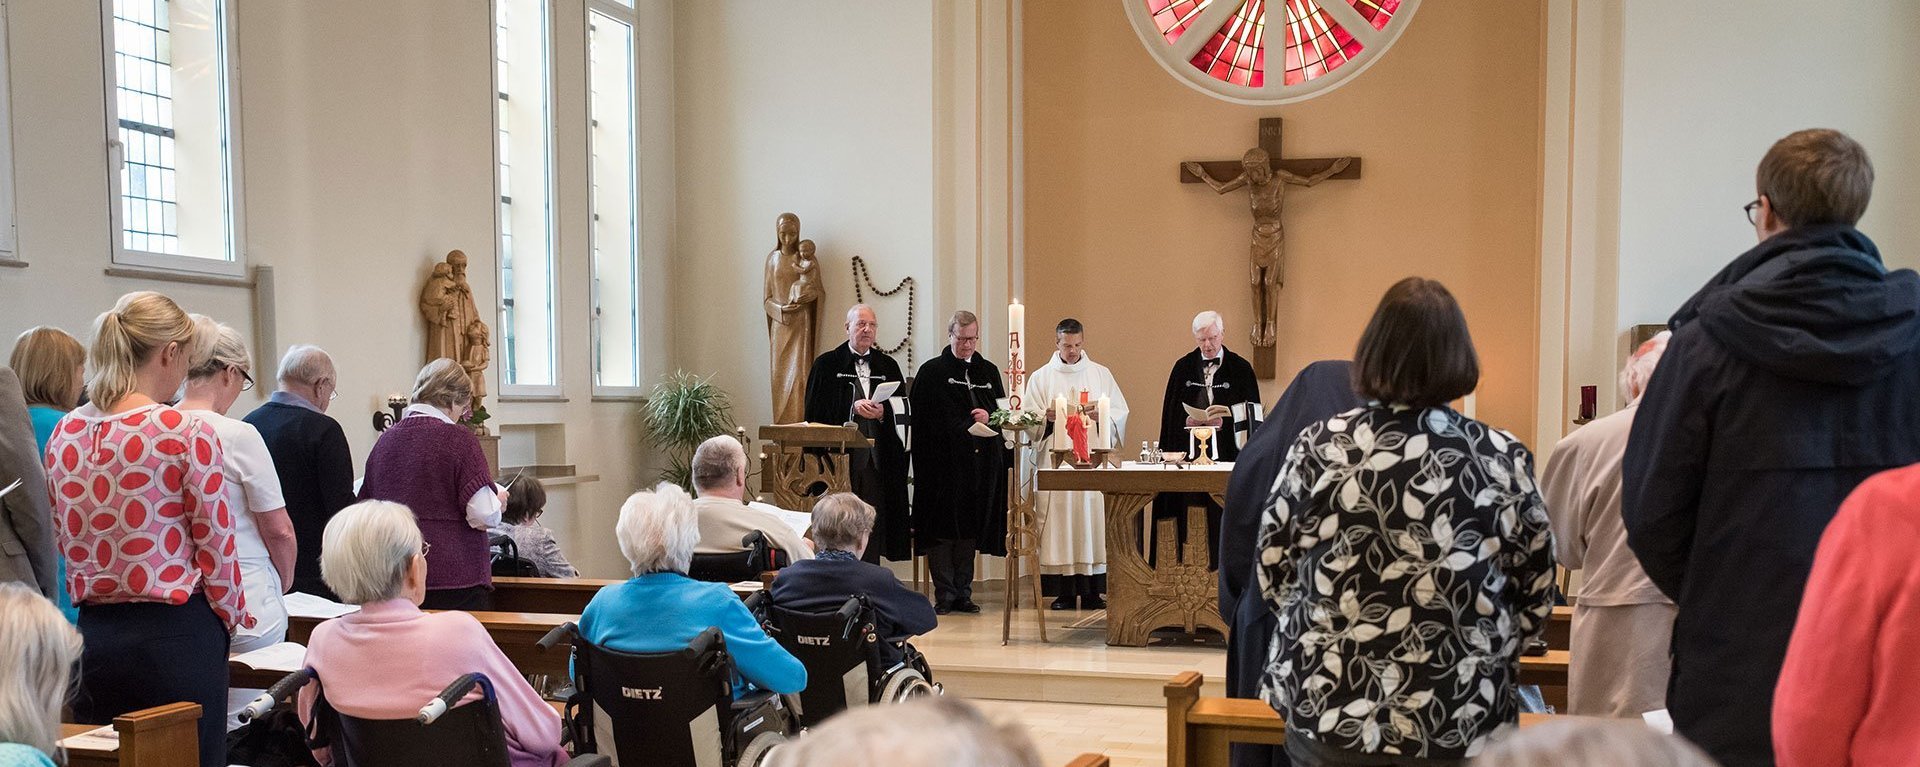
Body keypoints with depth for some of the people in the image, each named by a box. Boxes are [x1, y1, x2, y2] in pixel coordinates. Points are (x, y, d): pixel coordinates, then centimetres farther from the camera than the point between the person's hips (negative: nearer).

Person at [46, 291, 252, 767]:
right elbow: (216, 546, -9)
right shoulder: (187, 435, -14)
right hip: (176, 633, -6)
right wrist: (232, 620, 6)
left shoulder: (64, 434, 4)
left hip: (93, 633, 6)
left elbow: (63, 541, 12)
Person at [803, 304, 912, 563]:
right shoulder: (827, 364, 5)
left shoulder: (888, 365, 14)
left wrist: (883, 412, -11)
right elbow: (816, 410, -3)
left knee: (874, 521, 0)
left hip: (878, 455, 3)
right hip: (841, 454, -3)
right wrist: (852, 407, -13)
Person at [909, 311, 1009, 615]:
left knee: (970, 530, 7)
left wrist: (989, 417, -5)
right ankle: (945, 596, 2)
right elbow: (921, 416, -4)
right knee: (942, 531, -3)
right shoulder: (932, 371, 1)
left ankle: (963, 593, 14)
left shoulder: (989, 371, 14)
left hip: (980, 464, 4)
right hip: (943, 464, -4)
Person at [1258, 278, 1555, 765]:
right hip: (1462, 721, 0)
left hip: (1327, 708, 0)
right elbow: (1536, 594, 1)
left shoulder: (1318, 447, -8)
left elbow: (1275, 571, 0)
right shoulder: (1502, 457, -7)